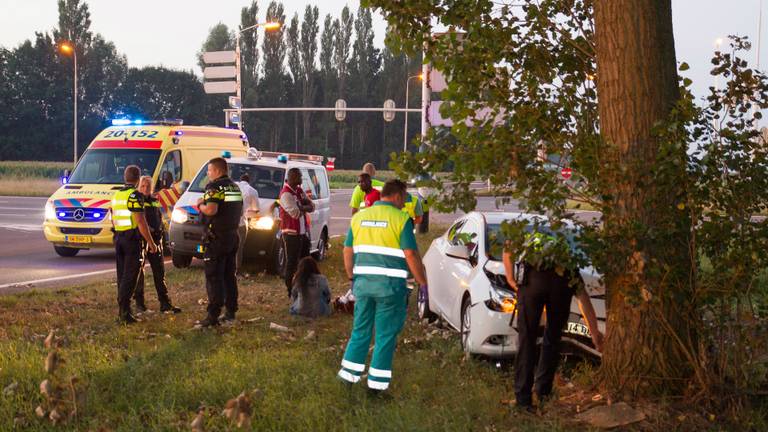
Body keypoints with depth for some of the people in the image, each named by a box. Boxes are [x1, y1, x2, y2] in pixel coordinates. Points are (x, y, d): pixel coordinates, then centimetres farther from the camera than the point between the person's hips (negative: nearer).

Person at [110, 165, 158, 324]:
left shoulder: (117, 195, 12)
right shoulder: (135, 195, -13)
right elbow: (140, 222, -18)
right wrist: (151, 242, -13)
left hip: (119, 238, 8)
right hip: (133, 239, -8)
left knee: (122, 275, 13)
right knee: (130, 277, -6)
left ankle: (122, 310, 17)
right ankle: (124, 311, -10)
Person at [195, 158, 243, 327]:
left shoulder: (214, 186, -13)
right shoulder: (235, 187, 15)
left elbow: (211, 210, -27)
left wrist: (200, 206, -6)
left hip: (217, 238, -8)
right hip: (233, 236, 8)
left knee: (213, 277, -7)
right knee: (229, 275, 15)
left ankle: (213, 316, -10)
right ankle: (231, 312, 18)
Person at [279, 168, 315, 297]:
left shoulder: (299, 191, 13)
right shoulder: (286, 194, -16)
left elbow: (312, 207, 7)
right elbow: (295, 213, -25)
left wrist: (301, 207, -13)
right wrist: (304, 207, -6)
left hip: (303, 232, 9)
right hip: (292, 233, -9)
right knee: (292, 263, -4)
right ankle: (291, 290, 2)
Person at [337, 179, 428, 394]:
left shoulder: (359, 217, 9)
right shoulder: (401, 219, -8)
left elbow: (347, 252, 11)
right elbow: (411, 255, -12)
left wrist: (352, 277, 21)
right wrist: (423, 283, -4)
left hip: (363, 282, 5)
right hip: (390, 285, -5)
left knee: (360, 330, 17)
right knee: (386, 334, 4)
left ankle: (349, 373, 20)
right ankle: (377, 382, 7)